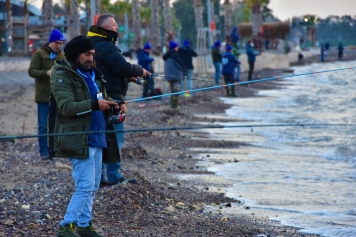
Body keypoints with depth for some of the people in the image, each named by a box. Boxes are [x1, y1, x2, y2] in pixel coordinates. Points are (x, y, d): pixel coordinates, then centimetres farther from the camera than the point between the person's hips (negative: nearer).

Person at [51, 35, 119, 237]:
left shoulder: (93, 74, 15)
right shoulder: (62, 76, -10)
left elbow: (100, 99, 24)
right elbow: (66, 107, -21)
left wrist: (112, 104, 1)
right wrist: (94, 104, -30)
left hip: (96, 137, 8)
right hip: (79, 138, -8)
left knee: (93, 186, 11)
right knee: (85, 185, -11)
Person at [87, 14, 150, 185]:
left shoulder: (94, 45, 17)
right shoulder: (106, 47, -16)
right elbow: (124, 67, -23)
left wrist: (127, 76, 9)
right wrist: (140, 71, -4)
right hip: (112, 97, -10)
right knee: (115, 137, -7)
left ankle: (99, 176, 16)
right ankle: (113, 177, -8)